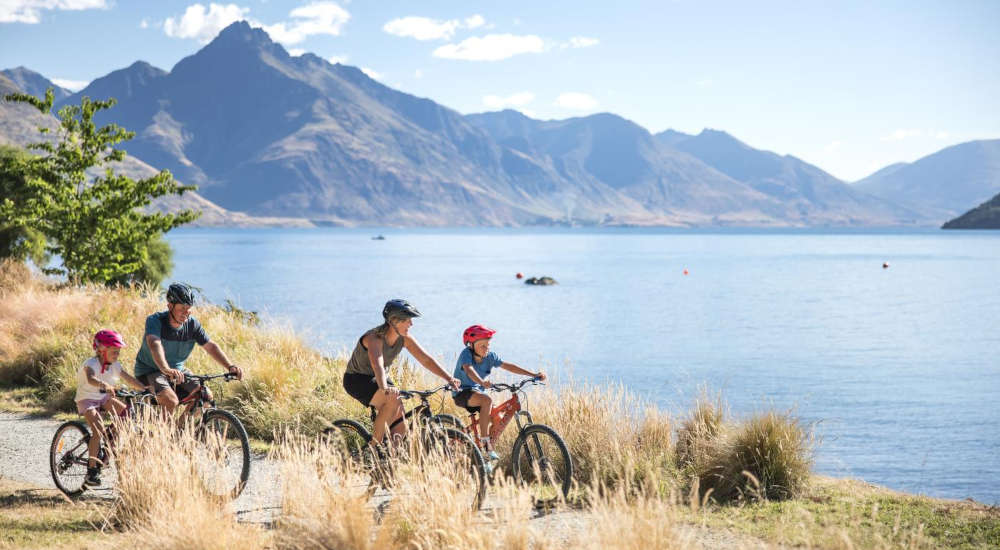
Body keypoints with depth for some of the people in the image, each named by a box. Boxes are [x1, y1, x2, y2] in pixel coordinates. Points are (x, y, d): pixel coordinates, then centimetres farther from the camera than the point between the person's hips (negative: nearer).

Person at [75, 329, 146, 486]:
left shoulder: (115, 366, -2)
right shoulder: (91, 364, -22)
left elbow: (130, 380, -8)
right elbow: (91, 379, -43)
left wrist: (147, 390, -22)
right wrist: (105, 385, -63)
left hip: (104, 398, 7)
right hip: (87, 399, -7)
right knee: (99, 432, -25)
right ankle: (92, 470, -17)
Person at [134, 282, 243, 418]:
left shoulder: (192, 324, -7)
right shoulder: (155, 320, -22)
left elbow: (211, 346, -8)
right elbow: (155, 344, -40)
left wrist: (230, 367, -25)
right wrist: (166, 370, -58)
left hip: (177, 370, 6)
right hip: (150, 371, -6)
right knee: (171, 400, -32)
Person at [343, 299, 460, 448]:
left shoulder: (404, 338, -10)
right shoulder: (374, 338, -30)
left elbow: (426, 359, -12)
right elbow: (377, 363, -49)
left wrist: (449, 379, -25)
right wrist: (384, 388, -67)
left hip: (377, 379, 7)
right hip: (357, 380, -7)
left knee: (400, 431, -7)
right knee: (393, 400, -33)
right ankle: (374, 447, -22)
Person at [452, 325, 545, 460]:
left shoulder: (490, 356, -3)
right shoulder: (466, 354, -20)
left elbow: (508, 366, -3)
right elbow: (469, 370, -39)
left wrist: (533, 375, -10)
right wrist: (482, 382, -59)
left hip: (478, 391, 7)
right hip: (462, 393, -7)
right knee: (487, 400, -35)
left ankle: (489, 447, 14)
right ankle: (484, 442, -31)